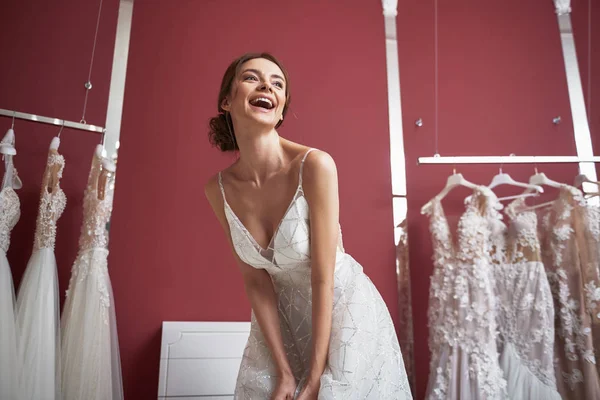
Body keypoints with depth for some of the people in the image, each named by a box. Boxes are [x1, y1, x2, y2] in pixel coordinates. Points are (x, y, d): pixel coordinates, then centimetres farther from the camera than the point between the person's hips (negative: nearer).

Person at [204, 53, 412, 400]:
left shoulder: (315, 165, -25)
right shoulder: (219, 189, -11)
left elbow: (323, 278, -21)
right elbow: (255, 280, -6)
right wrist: (284, 371, -8)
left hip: (344, 305, -3)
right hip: (282, 313, 3)